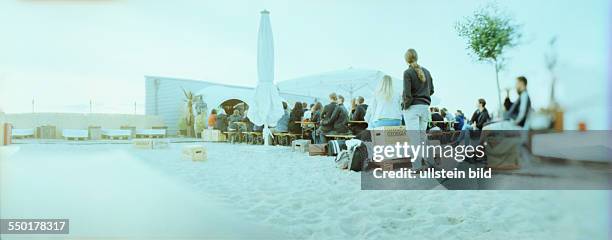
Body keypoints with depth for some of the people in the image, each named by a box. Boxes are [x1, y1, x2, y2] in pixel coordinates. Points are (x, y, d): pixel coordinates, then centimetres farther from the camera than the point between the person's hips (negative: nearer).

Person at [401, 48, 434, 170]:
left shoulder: (408, 72, -9)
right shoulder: (426, 71, 10)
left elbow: (407, 93, -16)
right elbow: (431, 90, 15)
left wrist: (405, 104, -2)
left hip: (412, 107, -6)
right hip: (425, 106, 6)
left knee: (414, 137, -4)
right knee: (423, 135, 14)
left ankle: (417, 166, -4)